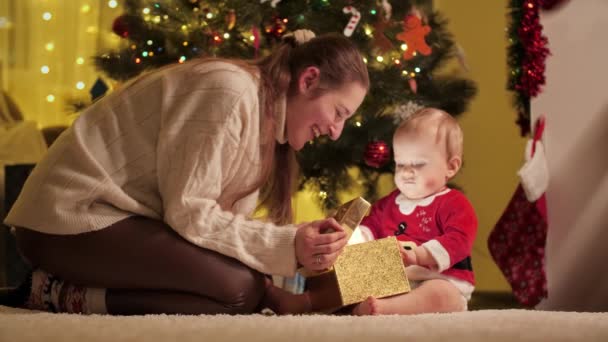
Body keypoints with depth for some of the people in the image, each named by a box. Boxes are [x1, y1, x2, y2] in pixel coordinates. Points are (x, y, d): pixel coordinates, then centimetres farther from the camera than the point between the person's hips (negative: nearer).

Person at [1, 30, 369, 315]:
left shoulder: (263, 112, 12)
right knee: (243, 290, -21)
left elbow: (227, 216, 6)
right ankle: (70, 296, -11)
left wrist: (302, 240, -6)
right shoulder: (230, 91, -19)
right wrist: (286, 246, -23)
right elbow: (187, 213, -21)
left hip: (119, 218, 10)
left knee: (250, 276, 3)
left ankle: (89, 282, 4)